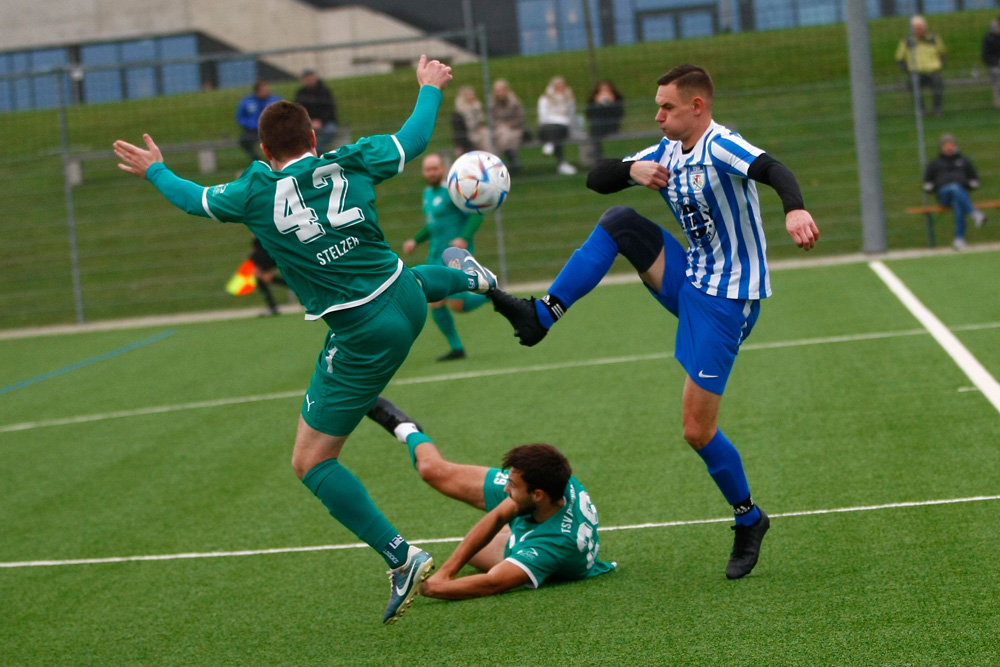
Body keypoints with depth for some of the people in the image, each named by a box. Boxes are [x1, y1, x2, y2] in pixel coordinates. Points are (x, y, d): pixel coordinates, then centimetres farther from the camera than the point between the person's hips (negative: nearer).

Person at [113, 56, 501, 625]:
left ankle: (401, 558, -7)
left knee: (311, 461, 1)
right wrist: (430, 88, 33)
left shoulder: (257, 193, -9)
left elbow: (195, 199, 10)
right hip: (408, 298, 6)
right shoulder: (350, 165, -2)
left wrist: (154, 171, 30)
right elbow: (414, 138, 15)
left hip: (364, 336, -6)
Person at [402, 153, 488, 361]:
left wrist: (464, 238, -31)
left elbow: (476, 214, -18)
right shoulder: (428, 193, 15)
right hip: (436, 255, 8)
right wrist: (415, 241, 17)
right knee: (435, 305, 1)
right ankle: (457, 349, 11)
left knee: (456, 305, -12)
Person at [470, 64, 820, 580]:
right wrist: (632, 170, -11)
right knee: (618, 221, -9)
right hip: (690, 279, 8)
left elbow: (773, 170, -40)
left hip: (726, 300, -7)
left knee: (697, 429, -6)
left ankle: (748, 520, 17)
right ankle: (543, 315, -10)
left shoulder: (720, 148, -20)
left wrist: (795, 209, -62)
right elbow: (595, 179, 11)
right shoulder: (668, 152, 7)